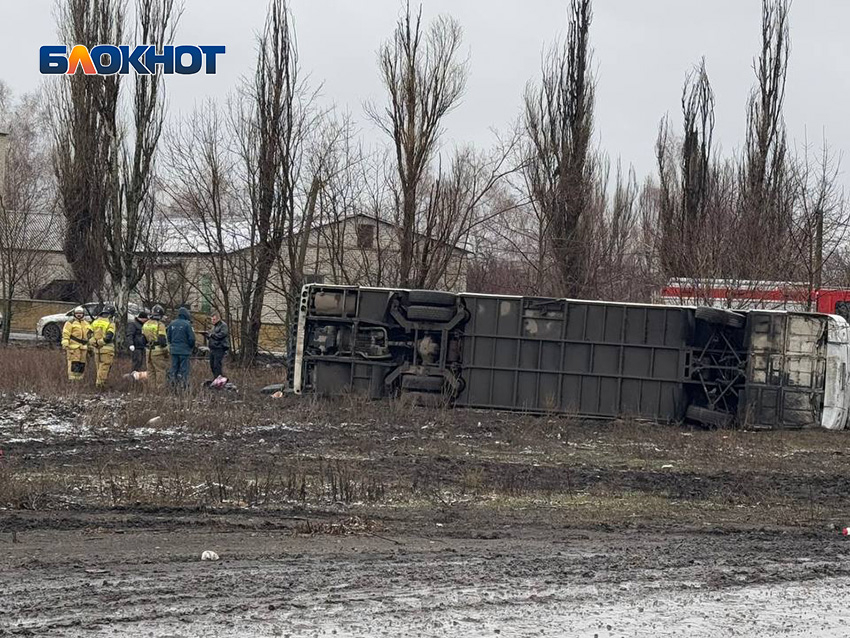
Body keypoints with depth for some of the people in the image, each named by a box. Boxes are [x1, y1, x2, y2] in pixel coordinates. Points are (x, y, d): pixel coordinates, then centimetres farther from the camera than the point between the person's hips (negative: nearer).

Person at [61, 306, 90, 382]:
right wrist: (65, 346, -14)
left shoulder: (86, 324, 19)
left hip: (83, 347, 6)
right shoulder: (70, 323, -1)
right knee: (74, 364, -12)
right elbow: (65, 335, -6)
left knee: (82, 365, 6)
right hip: (73, 347, -6)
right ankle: (72, 380, -13)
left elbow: (89, 336, 25)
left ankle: (79, 379, 13)